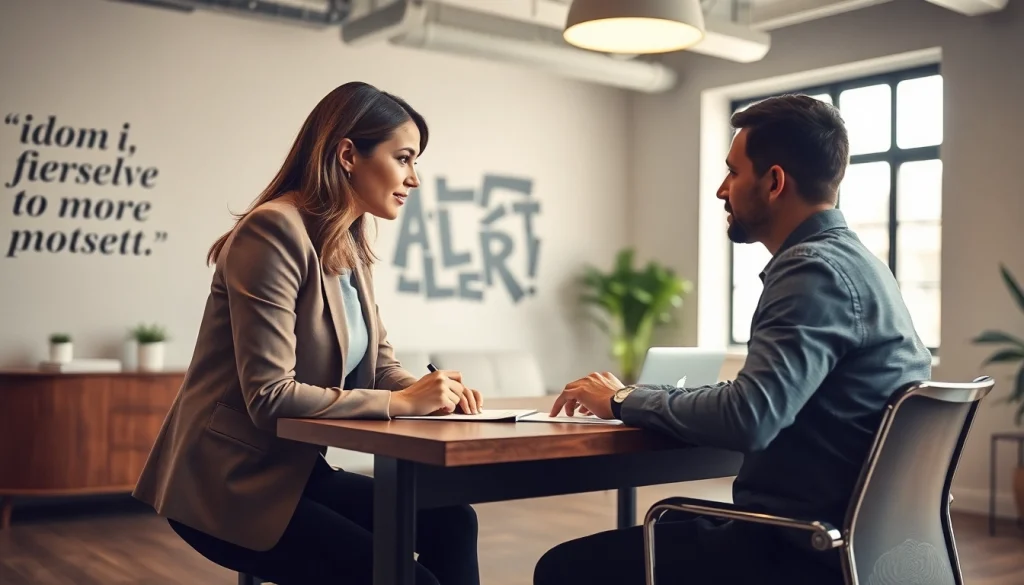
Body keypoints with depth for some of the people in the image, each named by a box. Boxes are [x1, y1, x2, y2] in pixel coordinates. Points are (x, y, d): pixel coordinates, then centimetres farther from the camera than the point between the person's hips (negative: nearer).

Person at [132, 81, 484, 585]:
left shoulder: (351, 247, 8)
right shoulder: (274, 231, -20)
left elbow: (379, 363, 11)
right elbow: (270, 397, -25)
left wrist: (427, 390, -10)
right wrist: (400, 402, -21)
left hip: (295, 469, 8)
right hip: (231, 483, -8)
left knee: (449, 522, -5)